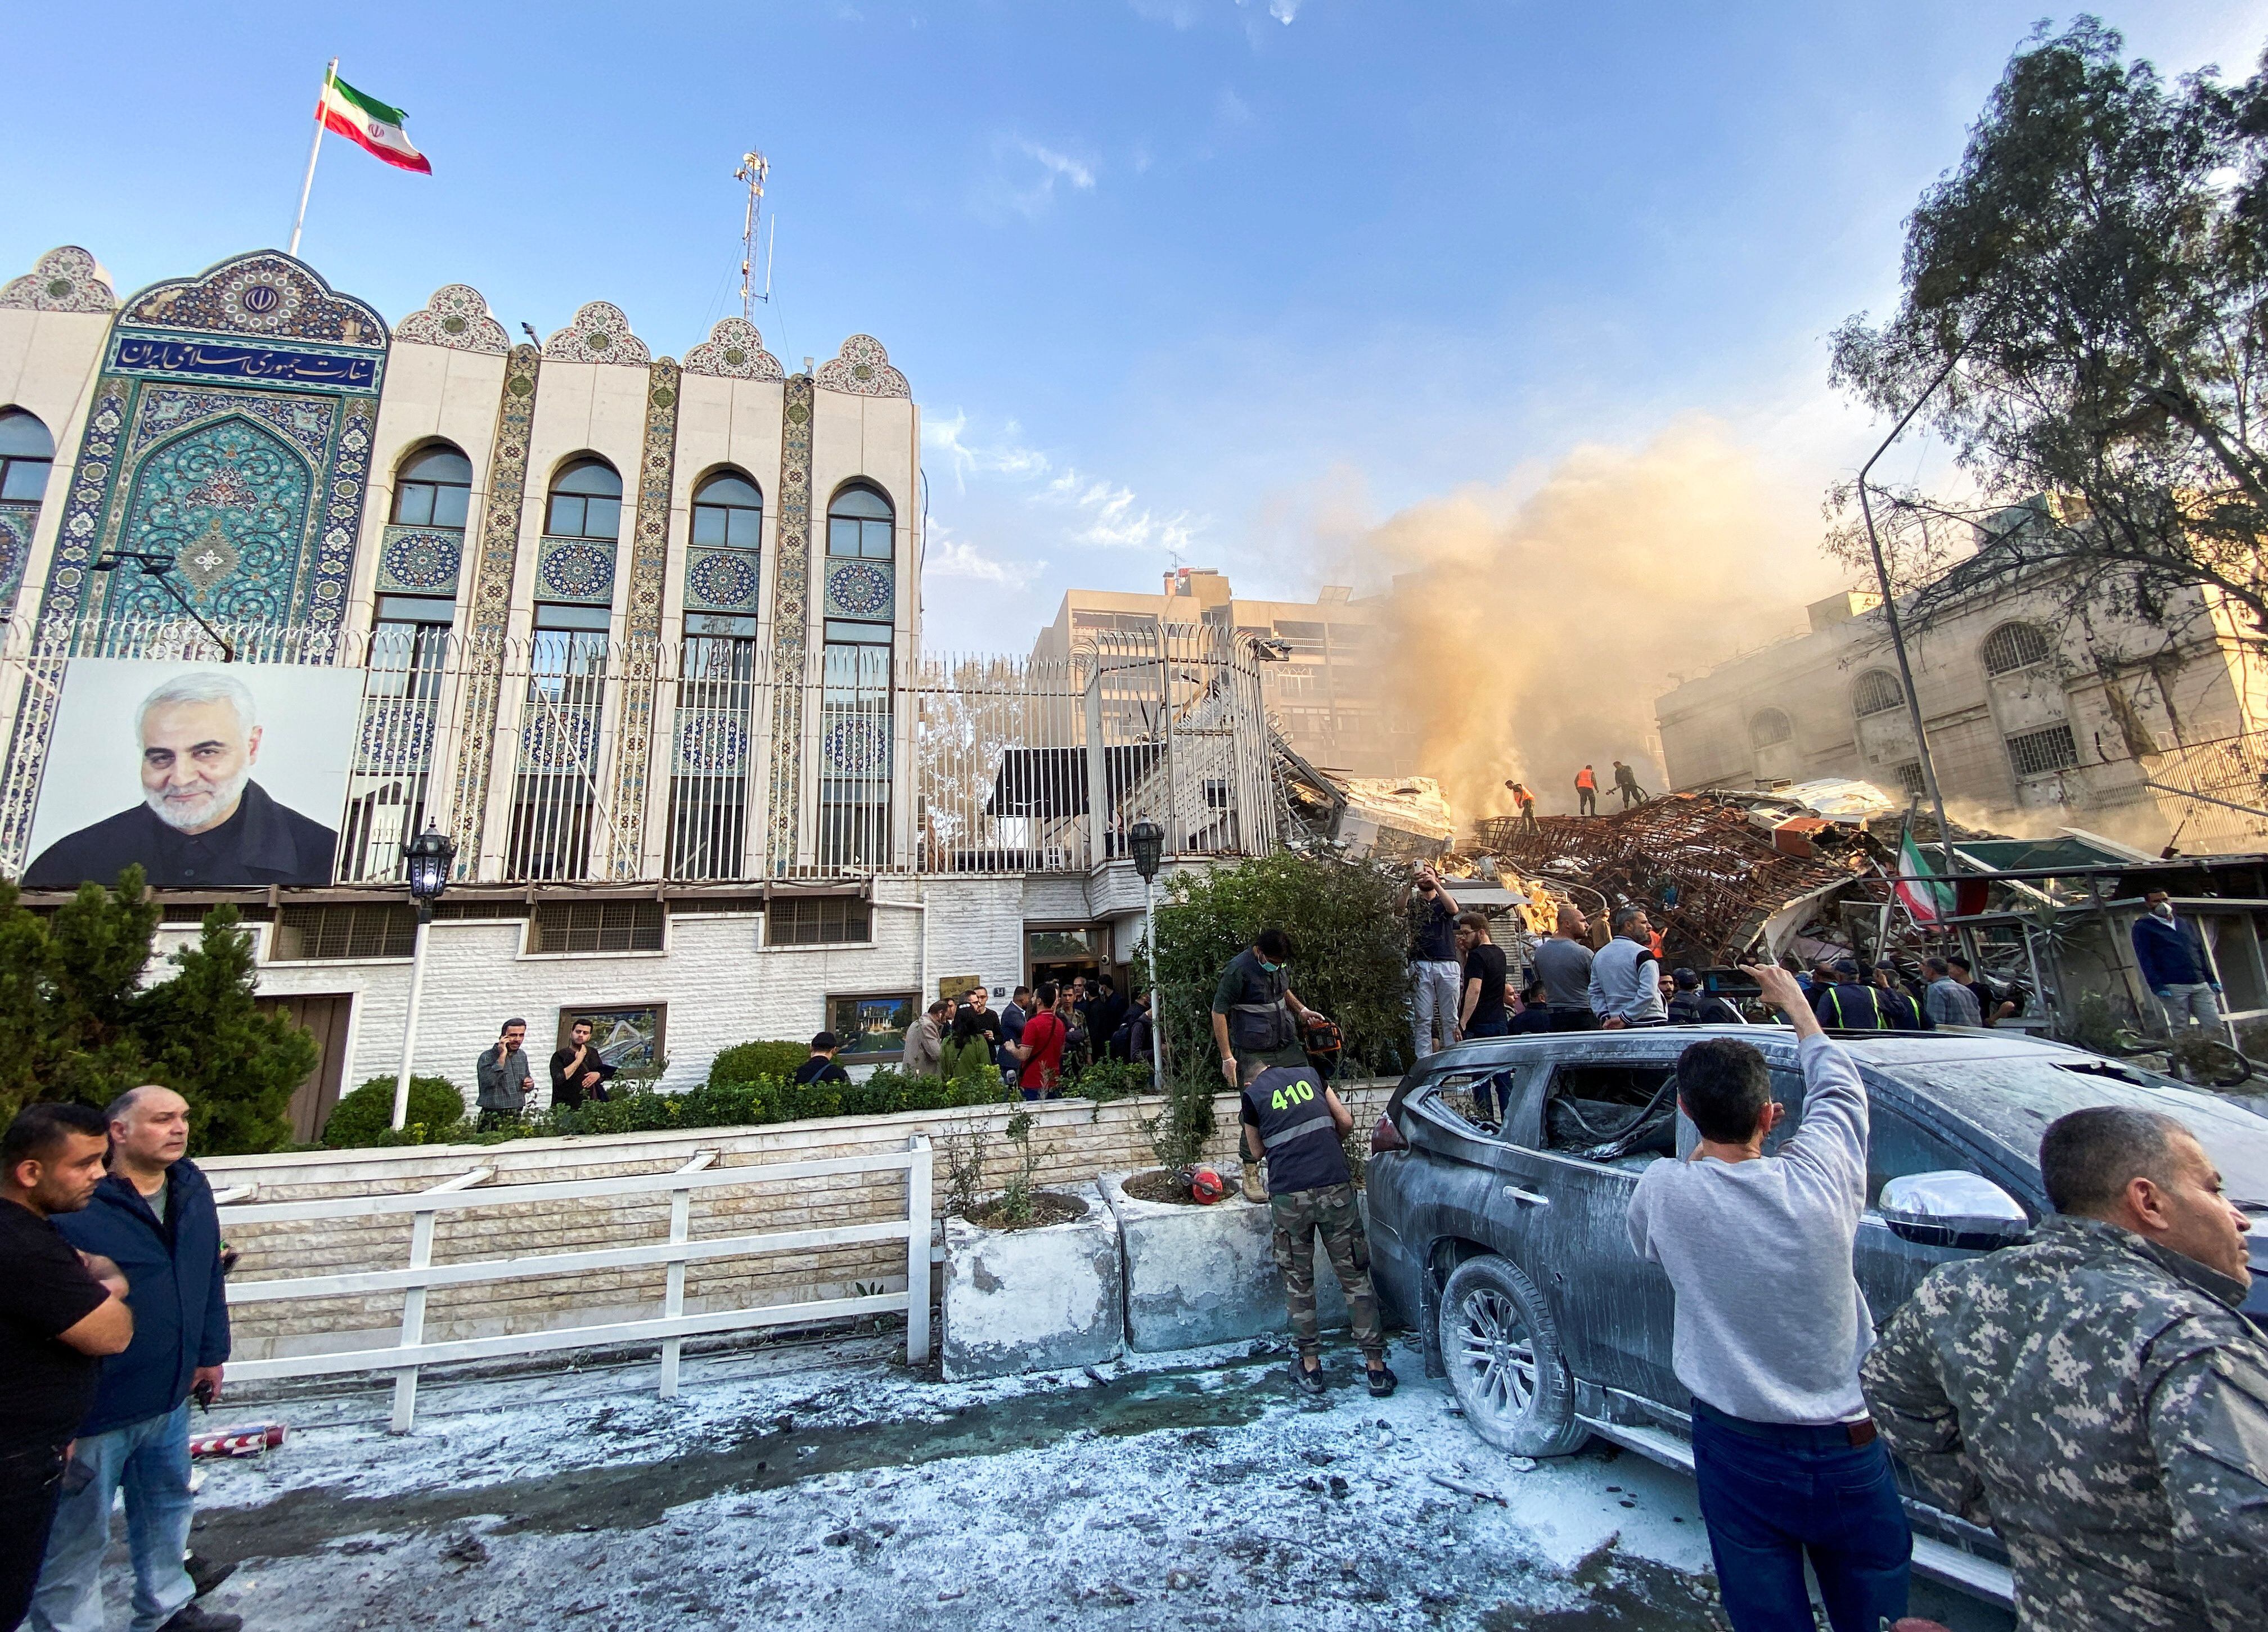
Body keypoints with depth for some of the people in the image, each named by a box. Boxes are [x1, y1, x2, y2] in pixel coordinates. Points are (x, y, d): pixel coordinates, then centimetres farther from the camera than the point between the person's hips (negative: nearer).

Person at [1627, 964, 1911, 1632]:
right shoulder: (1817, 1178, -18)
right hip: (1848, 1450, 1)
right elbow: (1838, 1087, 3)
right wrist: (1795, 1002, 18)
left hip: (1737, 1451, -1)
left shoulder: (1663, 1189, -20)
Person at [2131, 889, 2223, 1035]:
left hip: (2201, 984, 5)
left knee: (2215, 1026, 2)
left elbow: (2201, 954, 21)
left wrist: (2212, 979, 12)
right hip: (2172, 988, -5)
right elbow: (2145, 959, -8)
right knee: (2181, 1030, -3)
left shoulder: (2186, 924, 19)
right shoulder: (2143, 927, -1)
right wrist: (2157, 987, -15)